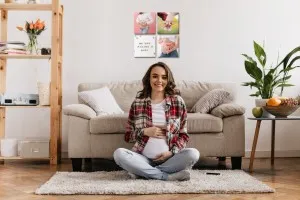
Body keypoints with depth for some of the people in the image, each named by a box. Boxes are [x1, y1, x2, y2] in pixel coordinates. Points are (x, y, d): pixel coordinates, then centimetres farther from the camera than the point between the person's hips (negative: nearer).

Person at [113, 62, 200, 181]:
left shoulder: (178, 101, 3)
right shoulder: (138, 102, 4)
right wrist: (145, 132, -11)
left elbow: (184, 134, 7)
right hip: (143, 158, 0)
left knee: (193, 154, -28)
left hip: (168, 159, 0)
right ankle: (167, 176, -23)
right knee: (119, 154, -28)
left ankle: (142, 172, -19)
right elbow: (128, 135, 9)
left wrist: (172, 152, -11)